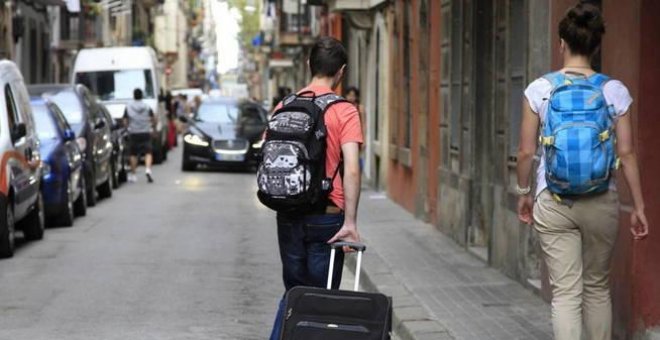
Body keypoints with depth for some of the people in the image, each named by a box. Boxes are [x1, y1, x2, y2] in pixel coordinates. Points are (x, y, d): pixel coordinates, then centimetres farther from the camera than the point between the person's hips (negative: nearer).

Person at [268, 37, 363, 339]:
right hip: (327, 217, -4)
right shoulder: (345, 112, -9)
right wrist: (350, 223, -18)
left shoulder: (283, 107, 4)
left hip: (288, 216, 4)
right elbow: (351, 170, -18)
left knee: (294, 291, 18)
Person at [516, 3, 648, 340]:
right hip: (601, 202, 1)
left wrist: (523, 193, 15)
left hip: (552, 202, -1)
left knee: (565, 292, 1)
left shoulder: (540, 89, -4)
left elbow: (526, 151, -1)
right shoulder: (615, 91, -4)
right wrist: (638, 206, 5)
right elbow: (627, 154, -3)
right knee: (597, 286, 18)